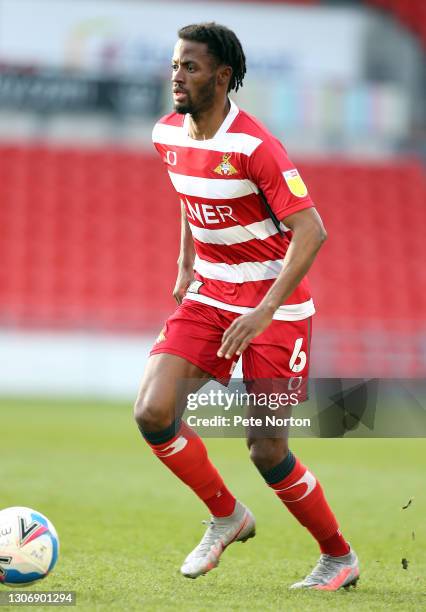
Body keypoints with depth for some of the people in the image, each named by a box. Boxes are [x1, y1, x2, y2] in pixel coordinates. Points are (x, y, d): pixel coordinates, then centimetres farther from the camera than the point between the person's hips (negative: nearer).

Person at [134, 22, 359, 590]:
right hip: (208, 293, 6)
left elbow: (311, 231, -24)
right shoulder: (167, 135, 1)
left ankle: (340, 558, 17)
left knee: (266, 449, -6)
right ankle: (227, 517, 12)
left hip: (275, 302, -6)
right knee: (152, 413, -12)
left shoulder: (254, 145, -21)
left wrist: (265, 312, -30)